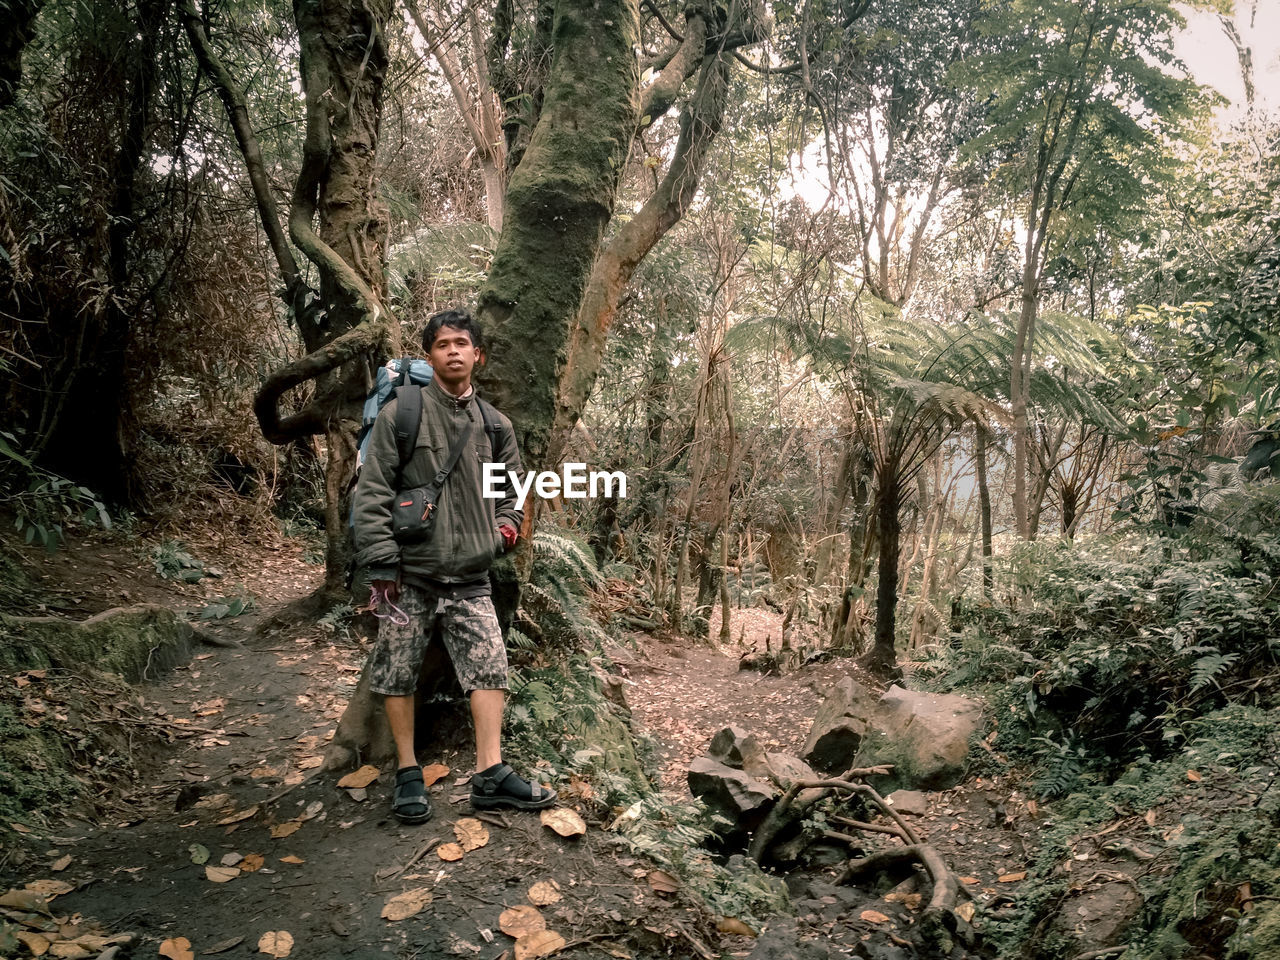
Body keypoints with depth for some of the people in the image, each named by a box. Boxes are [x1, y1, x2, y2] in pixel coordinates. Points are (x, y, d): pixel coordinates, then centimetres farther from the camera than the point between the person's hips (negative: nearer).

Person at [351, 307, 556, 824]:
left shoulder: (495, 425, 9)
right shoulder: (400, 414, -3)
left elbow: (511, 489, 22)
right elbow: (371, 494, -6)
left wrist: (504, 526, 2)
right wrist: (382, 562, -12)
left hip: (470, 578, 3)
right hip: (411, 574, -3)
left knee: (490, 666, -3)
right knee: (398, 672, 4)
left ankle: (490, 775, 4)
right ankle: (408, 772, 19)